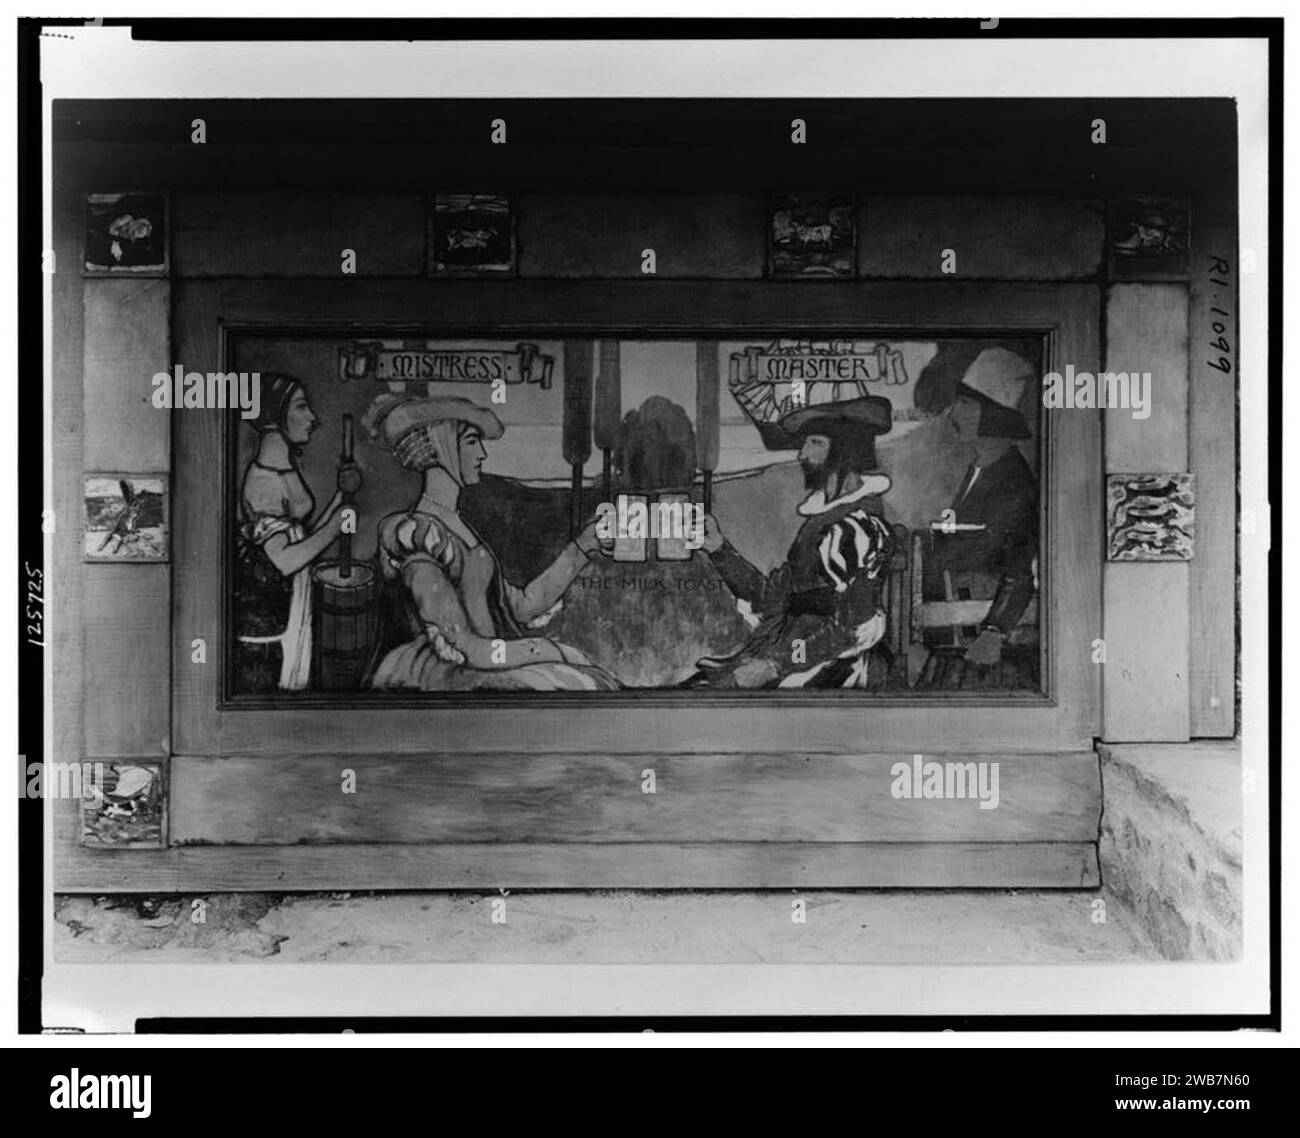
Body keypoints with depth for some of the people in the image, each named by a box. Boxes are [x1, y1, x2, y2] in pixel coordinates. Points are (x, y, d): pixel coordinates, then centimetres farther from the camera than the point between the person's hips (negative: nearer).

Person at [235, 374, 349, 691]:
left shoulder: (287, 470, 11)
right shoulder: (263, 478, -16)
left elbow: (302, 536, 12)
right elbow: (284, 560, -21)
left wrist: (340, 497, 5)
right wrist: (335, 527, -16)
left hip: (288, 606, 9)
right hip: (261, 609, -9)